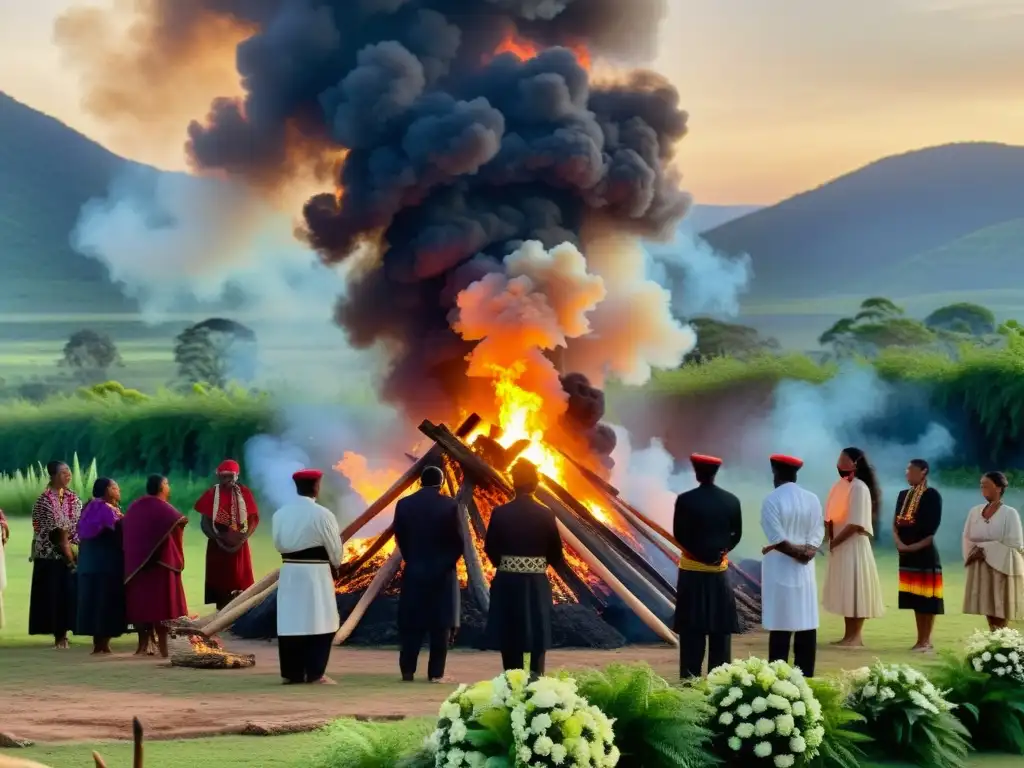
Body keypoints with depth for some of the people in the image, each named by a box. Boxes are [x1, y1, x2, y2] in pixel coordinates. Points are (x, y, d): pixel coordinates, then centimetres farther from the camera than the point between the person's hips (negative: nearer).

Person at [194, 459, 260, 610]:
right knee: (219, 583, 0)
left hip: (239, 545, 1)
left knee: (240, 584, 0)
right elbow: (204, 522, -2)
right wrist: (219, 537, -15)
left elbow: (254, 518, 2)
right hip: (217, 546, -1)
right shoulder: (211, 494, -1)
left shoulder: (244, 493, 1)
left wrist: (243, 537, -13)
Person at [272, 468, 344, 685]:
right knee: (318, 623, 1)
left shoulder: (281, 513, 2)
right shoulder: (322, 514, -13)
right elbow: (335, 547, -6)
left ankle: (292, 673, 11)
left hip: (289, 572, 5)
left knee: (290, 622, 8)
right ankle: (315, 674, -1)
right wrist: (335, 565, 14)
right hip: (315, 573, -5)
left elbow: (278, 543, 10)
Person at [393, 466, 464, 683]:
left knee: (411, 622, 8)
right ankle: (436, 672, 0)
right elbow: (457, 540, -7)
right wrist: (448, 562, 9)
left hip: (414, 571, 2)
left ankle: (408, 670, 5)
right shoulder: (449, 505, -8)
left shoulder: (404, 504, -1)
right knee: (440, 624, 2)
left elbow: (400, 538, 4)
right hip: (443, 572, -2)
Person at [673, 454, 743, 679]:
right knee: (721, 627, 7)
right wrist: (720, 552, 3)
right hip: (720, 570, 3)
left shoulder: (685, 499, -11)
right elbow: (736, 534, 2)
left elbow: (679, 535, -9)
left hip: (692, 569, -2)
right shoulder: (731, 501, 0)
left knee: (692, 627, 0)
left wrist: (698, 554, 0)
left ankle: (691, 677, -2)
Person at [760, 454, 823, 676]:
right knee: (806, 626, 6)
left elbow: (778, 539, -16)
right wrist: (806, 551, -9)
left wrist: (795, 551, -6)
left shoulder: (772, 500, -11)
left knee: (780, 627, -3)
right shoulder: (812, 499, 5)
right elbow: (818, 533, 0)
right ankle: (805, 676, 8)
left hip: (780, 571, -5)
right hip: (805, 572, 5)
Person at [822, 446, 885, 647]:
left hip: (853, 545, -9)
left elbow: (855, 523, -19)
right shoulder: (841, 485, 11)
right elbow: (832, 516, 15)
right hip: (840, 546, 9)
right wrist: (831, 538, -2)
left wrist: (835, 541, -14)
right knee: (846, 592, 10)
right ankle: (850, 635, 15)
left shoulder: (859, 488, -13)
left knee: (855, 591, -6)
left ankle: (856, 636, -3)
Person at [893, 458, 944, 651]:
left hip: (925, 552, -7)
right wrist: (899, 542, -8)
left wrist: (916, 545, -17)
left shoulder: (932, 495, -7)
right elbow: (896, 522, 10)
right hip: (907, 553, 7)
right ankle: (921, 639, 14)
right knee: (915, 598, 9)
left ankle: (926, 640, -2)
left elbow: (933, 527, -12)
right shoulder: (903, 495, 13)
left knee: (926, 597, -4)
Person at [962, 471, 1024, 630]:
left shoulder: (1010, 513, -8)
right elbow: (967, 538, 10)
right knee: (988, 610, 5)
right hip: (981, 569, 5)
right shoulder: (975, 512, 7)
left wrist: (986, 551, -14)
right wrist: (975, 551, -10)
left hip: (1001, 569, -5)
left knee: (1000, 616, -5)